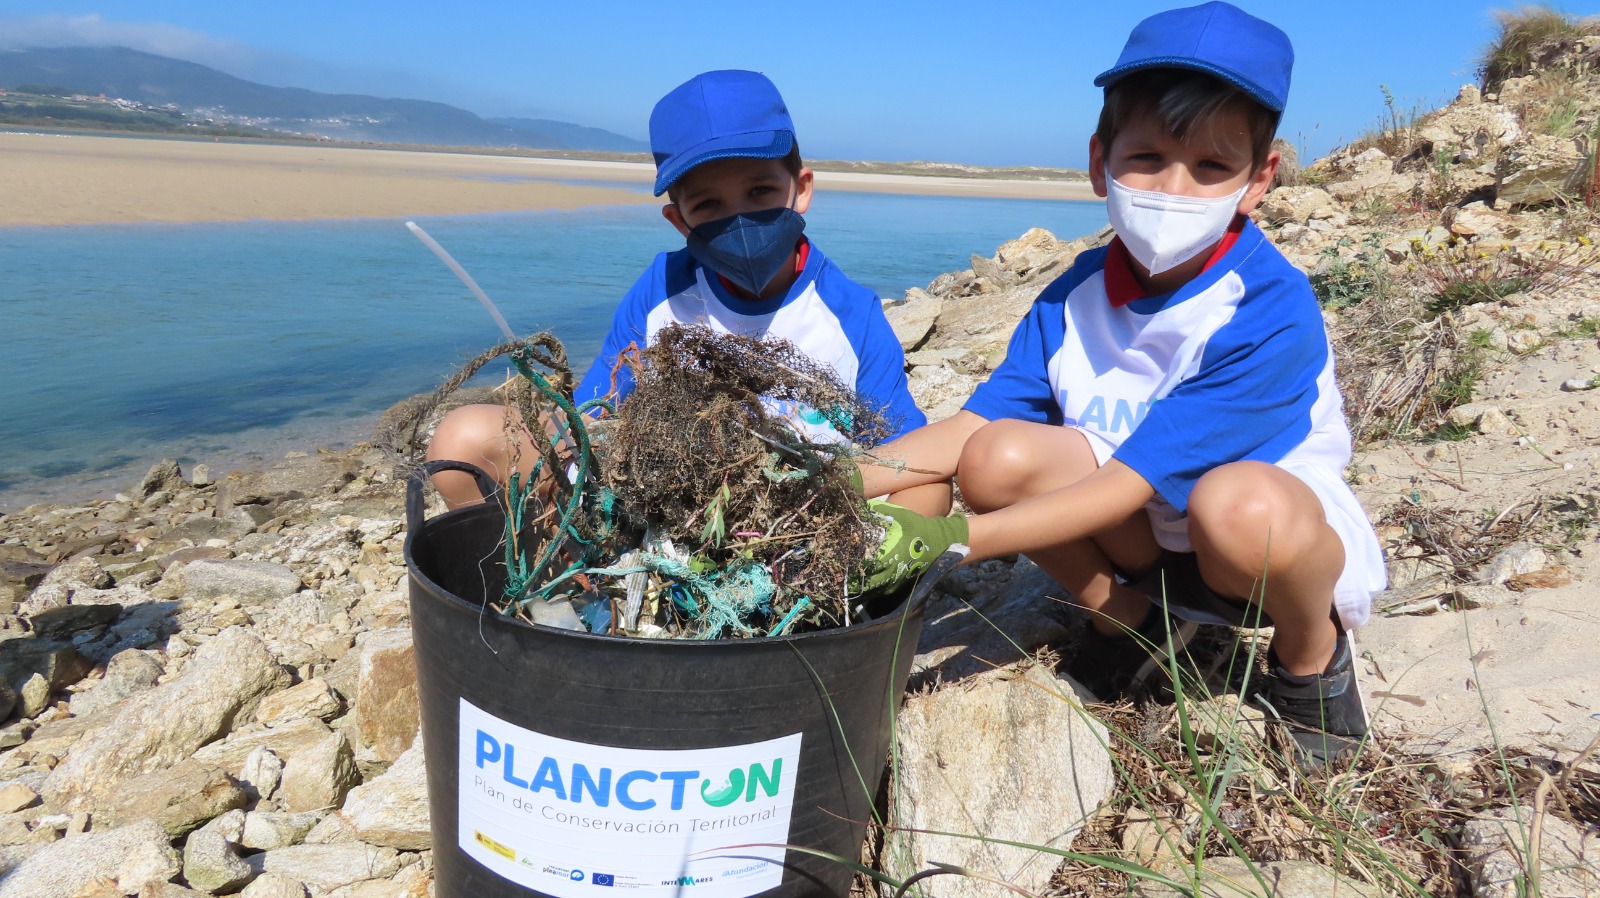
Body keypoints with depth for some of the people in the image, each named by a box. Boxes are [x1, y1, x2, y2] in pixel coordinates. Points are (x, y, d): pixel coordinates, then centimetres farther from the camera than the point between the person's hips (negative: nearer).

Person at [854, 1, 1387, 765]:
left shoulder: (1271, 316, -27)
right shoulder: (1074, 300, -9)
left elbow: (1131, 481, -31)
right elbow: (973, 426, -12)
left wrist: (949, 539, -39)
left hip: (1293, 535, -4)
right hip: (1147, 536, 5)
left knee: (1240, 506, -40)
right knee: (999, 458, -22)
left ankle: (1314, 656, -4)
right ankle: (1130, 619, 4)